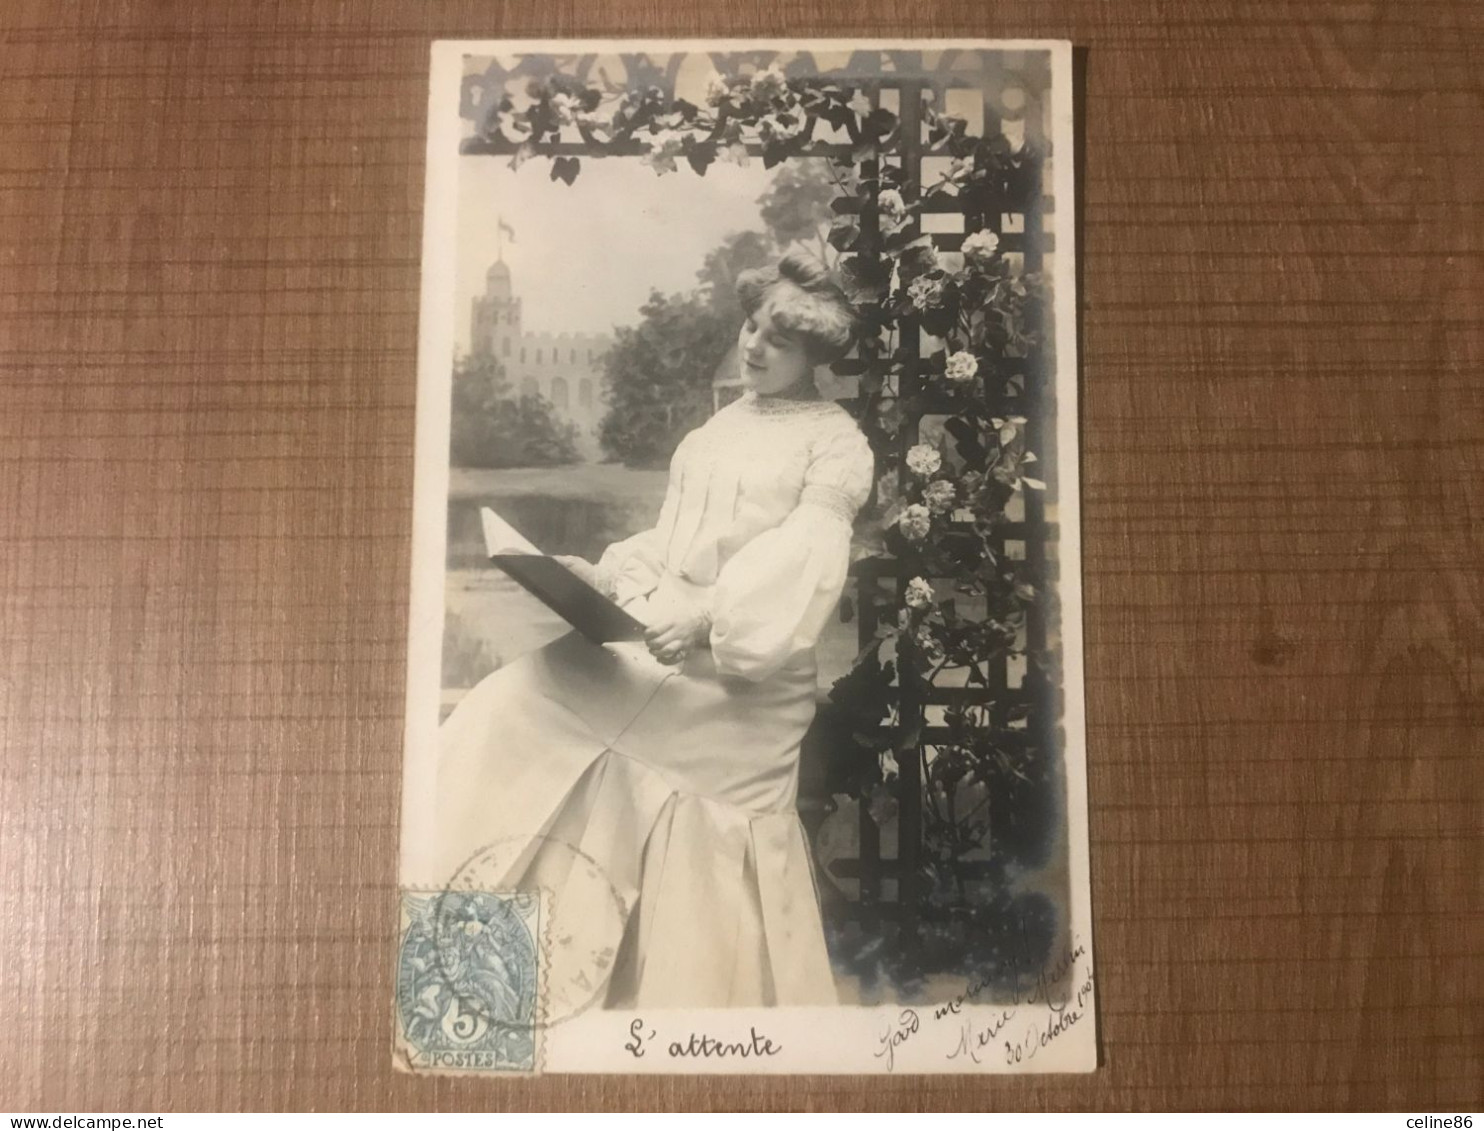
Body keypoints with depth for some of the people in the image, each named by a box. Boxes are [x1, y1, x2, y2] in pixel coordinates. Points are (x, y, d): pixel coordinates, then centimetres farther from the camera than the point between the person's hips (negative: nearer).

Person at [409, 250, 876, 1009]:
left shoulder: (837, 444, -2)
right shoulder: (718, 428, 20)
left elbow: (805, 561, -16)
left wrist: (707, 618, -31)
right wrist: (604, 577, 2)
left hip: (744, 679, -6)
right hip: (661, 641, 7)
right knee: (512, 711, -10)